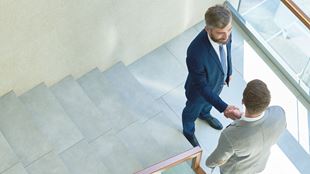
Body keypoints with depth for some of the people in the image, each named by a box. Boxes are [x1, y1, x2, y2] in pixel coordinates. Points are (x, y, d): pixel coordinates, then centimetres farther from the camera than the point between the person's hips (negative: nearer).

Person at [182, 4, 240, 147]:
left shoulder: (225, 33, -29)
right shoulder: (196, 52, -47)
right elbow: (202, 87, -32)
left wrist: (229, 71, 12)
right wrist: (223, 108, -39)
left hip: (218, 81, 5)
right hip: (200, 89, -5)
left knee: (209, 102, 36)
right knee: (192, 111, 28)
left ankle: (204, 114, 71)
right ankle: (188, 132, 61)